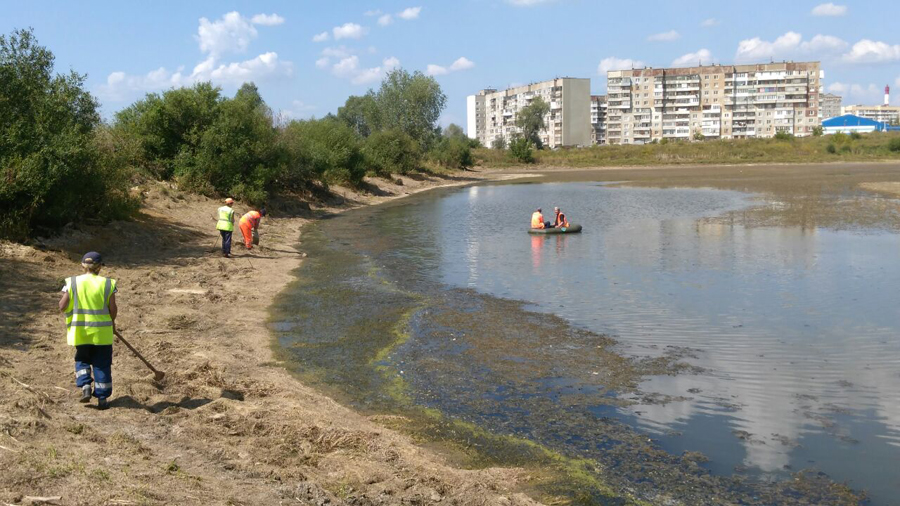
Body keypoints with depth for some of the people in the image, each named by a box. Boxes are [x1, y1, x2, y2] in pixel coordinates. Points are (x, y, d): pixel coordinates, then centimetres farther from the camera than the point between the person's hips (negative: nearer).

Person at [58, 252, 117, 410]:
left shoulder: (72, 283, -4)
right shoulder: (107, 284, -6)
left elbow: (62, 306, -4)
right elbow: (113, 309, -7)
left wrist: (63, 297, 17)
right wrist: (112, 322, 12)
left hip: (80, 330, 1)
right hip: (102, 331, -1)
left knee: (82, 359, 23)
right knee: (102, 364, 8)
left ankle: (85, 385, 3)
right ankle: (102, 398, 9)